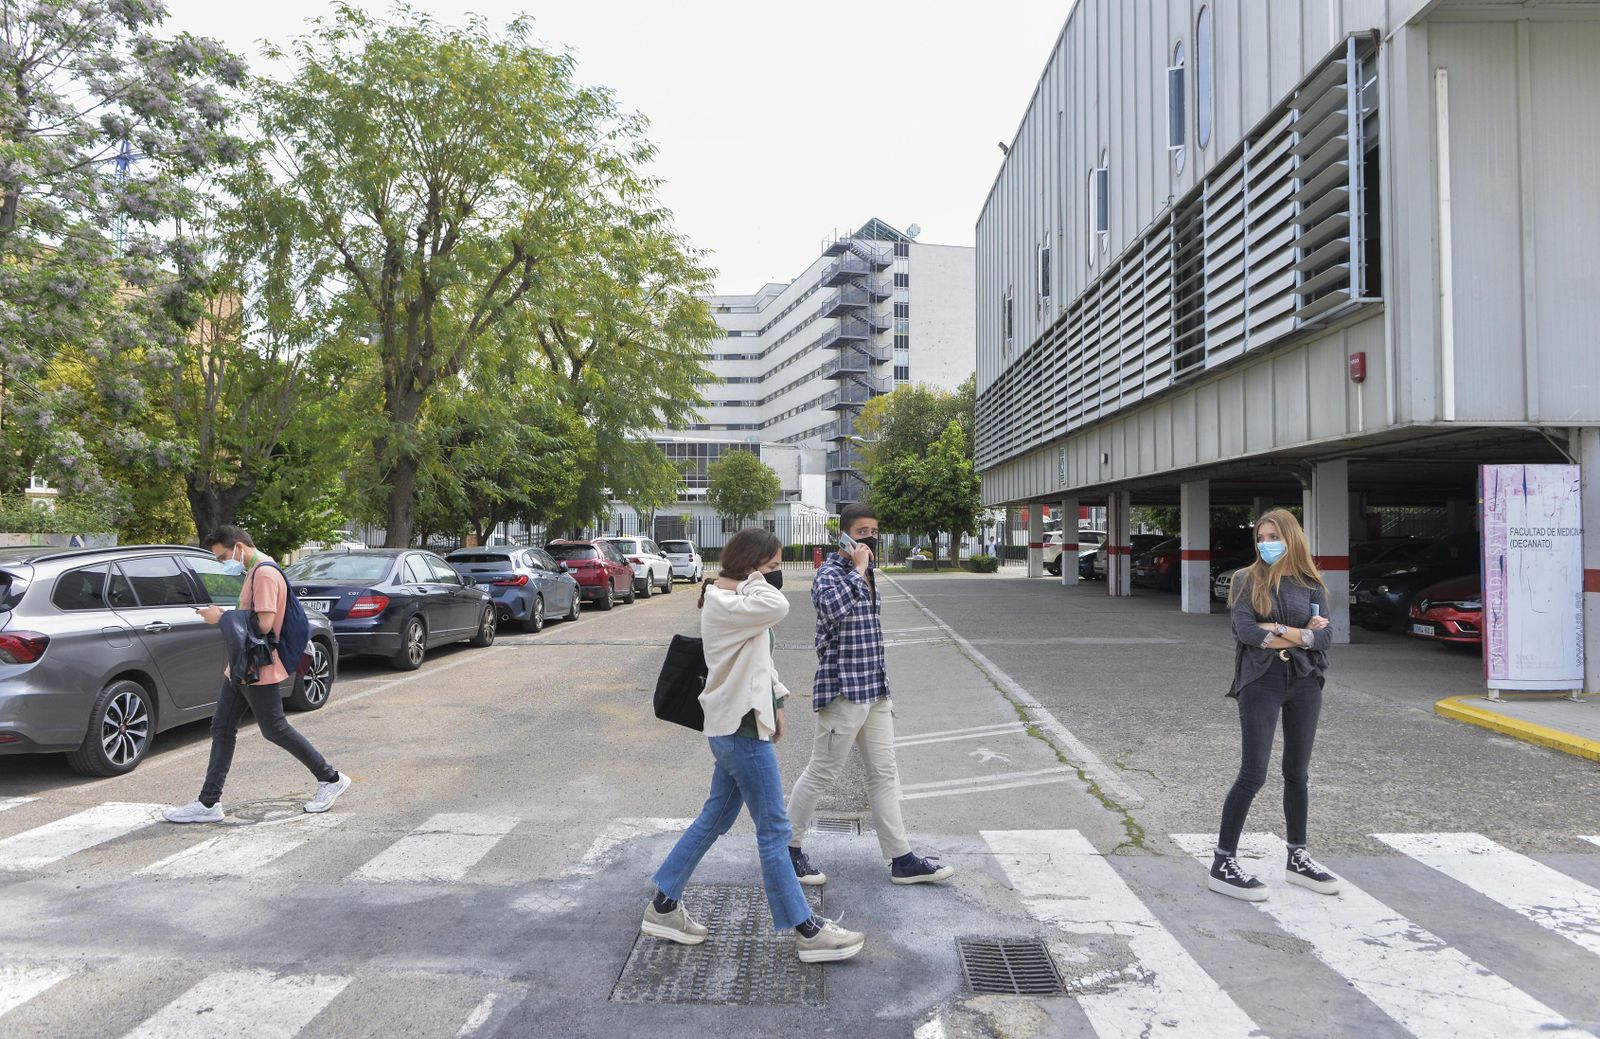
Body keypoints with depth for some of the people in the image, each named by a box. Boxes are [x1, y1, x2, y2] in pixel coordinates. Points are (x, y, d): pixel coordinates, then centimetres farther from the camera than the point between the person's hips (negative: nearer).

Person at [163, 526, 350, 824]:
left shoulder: (264, 574, -18)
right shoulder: (255, 573, 15)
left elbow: (264, 624, -25)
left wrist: (222, 617, -17)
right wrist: (224, 615, 6)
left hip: (259, 671, -10)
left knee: (276, 730, 1)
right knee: (222, 729, 8)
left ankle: (331, 779, 13)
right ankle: (208, 803, 13)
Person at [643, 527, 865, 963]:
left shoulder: (736, 600, 13)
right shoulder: (722, 604, -19)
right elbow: (778, 607, -35)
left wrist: (775, 701, 17)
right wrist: (756, 578, -17)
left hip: (737, 726, 10)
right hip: (740, 729, -10)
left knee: (716, 817, 17)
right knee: (773, 830, -2)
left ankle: (663, 906, 27)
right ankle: (806, 931, 8)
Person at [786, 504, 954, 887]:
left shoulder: (869, 575, 15)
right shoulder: (831, 572, -13)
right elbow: (832, 607, -37)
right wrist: (857, 568, -25)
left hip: (875, 690, 9)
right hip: (843, 689, -9)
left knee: (884, 772, 10)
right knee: (822, 773, 2)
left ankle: (901, 859, 16)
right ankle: (788, 847, 18)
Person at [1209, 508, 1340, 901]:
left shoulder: (1310, 584, 8)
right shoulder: (1246, 580, 0)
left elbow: (1325, 636, -3)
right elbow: (1245, 630, -14)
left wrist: (1277, 630, -14)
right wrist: (1302, 634, -10)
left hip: (1304, 681, 4)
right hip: (1261, 681, -3)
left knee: (1297, 772, 13)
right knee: (1253, 774, -5)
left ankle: (1297, 857, 27)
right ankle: (1223, 864, 2)